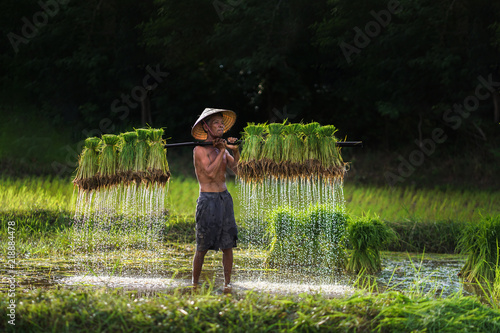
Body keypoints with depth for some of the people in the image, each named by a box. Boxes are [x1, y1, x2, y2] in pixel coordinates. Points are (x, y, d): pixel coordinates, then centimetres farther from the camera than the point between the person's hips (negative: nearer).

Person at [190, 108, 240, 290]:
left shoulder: (221, 149, 13)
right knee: (202, 247, -2)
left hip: (225, 198, 6)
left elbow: (237, 169, 4)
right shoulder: (200, 150, -6)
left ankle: (227, 282, 9)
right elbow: (210, 173, -18)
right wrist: (221, 151, -12)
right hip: (208, 200, -6)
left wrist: (235, 150, -10)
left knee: (227, 244, 3)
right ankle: (194, 284, 7)